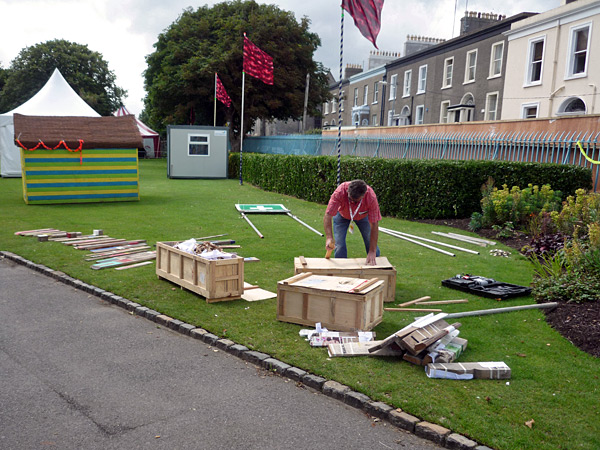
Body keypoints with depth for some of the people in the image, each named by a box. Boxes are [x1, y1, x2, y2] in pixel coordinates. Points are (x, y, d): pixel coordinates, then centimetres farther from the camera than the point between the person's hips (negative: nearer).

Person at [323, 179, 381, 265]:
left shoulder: (371, 197, -39)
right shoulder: (339, 192, -42)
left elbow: (374, 225, -35)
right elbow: (328, 215, -42)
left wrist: (372, 252, -37)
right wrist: (329, 237, -57)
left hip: (363, 216, 1)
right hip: (342, 215, 0)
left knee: (372, 244, 0)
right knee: (339, 245, -11)